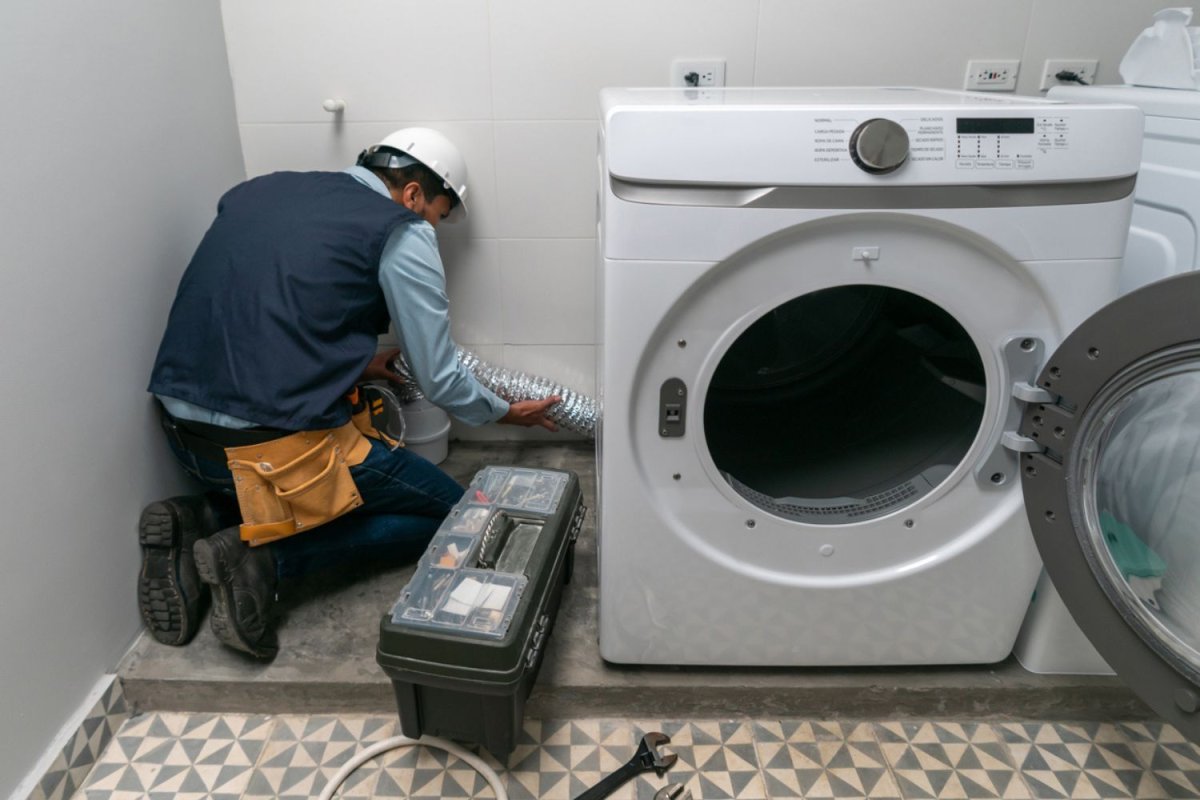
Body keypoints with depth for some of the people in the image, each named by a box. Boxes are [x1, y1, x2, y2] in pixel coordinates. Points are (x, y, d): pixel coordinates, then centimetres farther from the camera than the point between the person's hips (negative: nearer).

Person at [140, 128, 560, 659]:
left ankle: (200, 521, 9)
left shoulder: (258, 191, 15)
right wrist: (505, 412, 16)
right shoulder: (401, 234, -6)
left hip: (183, 431, 8)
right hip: (275, 445, -8)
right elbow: (439, 381, -3)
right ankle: (264, 556, -6)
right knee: (450, 512, 9)